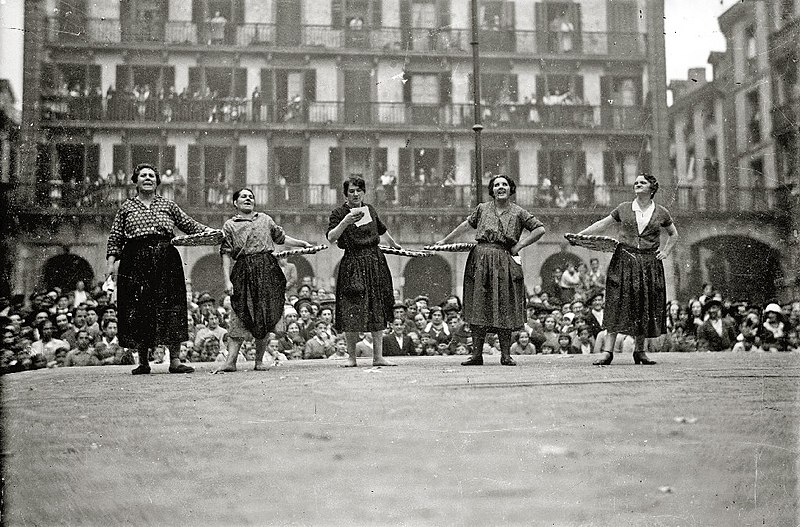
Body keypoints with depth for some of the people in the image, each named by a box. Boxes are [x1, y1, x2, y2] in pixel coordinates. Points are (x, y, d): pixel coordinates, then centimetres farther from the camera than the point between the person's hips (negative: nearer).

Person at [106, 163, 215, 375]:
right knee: (138, 310, -1)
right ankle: (143, 361, 9)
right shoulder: (127, 207, 12)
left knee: (171, 309, -4)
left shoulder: (168, 205, 14)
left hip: (166, 262, 0)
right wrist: (110, 262, -1)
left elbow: (190, 225, 14)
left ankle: (175, 361, -1)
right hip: (136, 264, 0)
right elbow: (115, 238, 9)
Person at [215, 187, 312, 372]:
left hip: (268, 269, 3)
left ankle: (259, 361, 8)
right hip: (244, 272, -3)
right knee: (239, 317, -10)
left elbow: (281, 238, 29)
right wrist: (227, 280, -8)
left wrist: (304, 243, 26)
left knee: (265, 317, 1)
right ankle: (231, 361, -10)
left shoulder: (265, 219, 17)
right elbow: (226, 254, 1)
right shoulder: (230, 225, 8)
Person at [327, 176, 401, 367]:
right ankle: (351, 356, 6)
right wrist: (345, 222, -31)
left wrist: (395, 246, 39)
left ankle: (378, 356, 7)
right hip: (353, 264, -4)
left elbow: (382, 231, 28)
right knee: (352, 311, -6)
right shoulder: (339, 213, -4)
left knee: (378, 311, 3)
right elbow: (331, 238, -19)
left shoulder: (370, 209, 11)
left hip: (375, 262, 5)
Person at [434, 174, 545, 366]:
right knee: (478, 307, 0)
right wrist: (445, 240, 27)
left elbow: (540, 229, 5)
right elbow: (466, 224, 22)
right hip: (480, 261, 1)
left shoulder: (518, 212, 5)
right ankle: (476, 355, 3)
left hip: (505, 262, -1)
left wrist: (520, 245, -2)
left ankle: (506, 355, 7)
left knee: (504, 307, 0)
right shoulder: (482, 208, 10)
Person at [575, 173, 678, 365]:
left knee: (645, 307, 3)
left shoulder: (661, 213, 6)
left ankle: (639, 351, 17)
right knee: (617, 304, -9)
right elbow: (603, 224, 11)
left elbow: (674, 234, 21)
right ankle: (607, 351, -11)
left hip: (649, 264, 1)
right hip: (624, 261, -1)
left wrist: (665, 252, 7)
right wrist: (580, 235, 3)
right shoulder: (623, 209, 5)